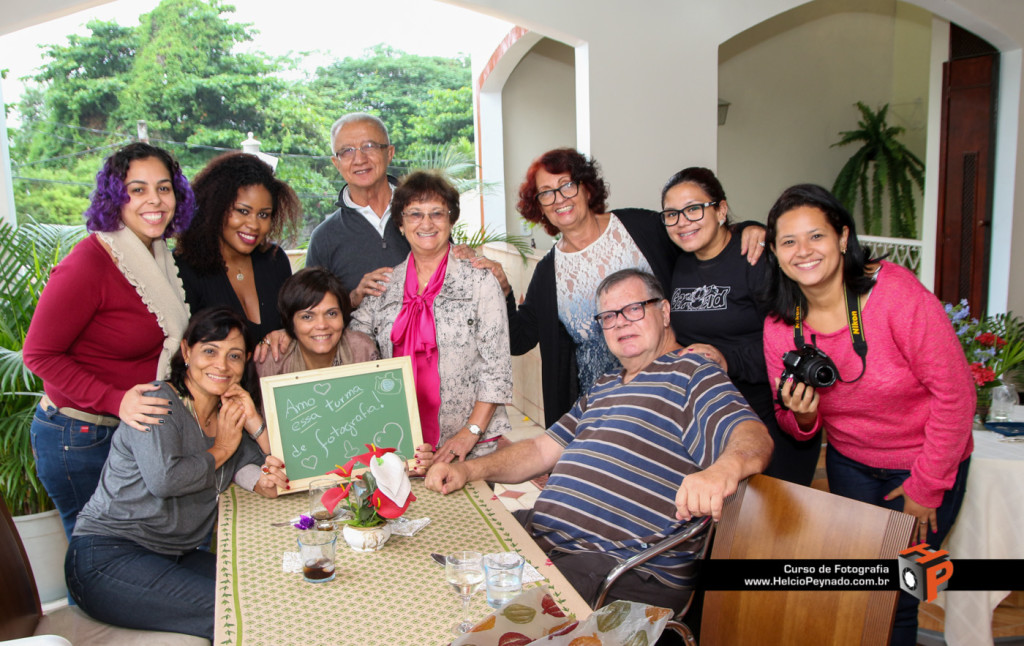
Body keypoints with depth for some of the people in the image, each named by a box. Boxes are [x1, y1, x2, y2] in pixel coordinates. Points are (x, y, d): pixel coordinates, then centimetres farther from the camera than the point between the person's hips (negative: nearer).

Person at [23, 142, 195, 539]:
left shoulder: (159, 257, 3)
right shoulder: (87, 266, -22)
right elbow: (39, 354, -18)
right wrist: (115, 401, -27)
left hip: (138, 428, 7)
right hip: (79, 439, -7)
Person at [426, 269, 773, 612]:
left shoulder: (692, 375, 2)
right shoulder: (604, 386, 26)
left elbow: (753, 436, -15)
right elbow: (544, 448, 26)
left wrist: (722, 470, -40)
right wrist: (468, 470, 12)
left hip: (627, 571, -7)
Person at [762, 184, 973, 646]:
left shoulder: (895, 292, -25)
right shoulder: (779, 328, -11)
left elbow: (954, 391, -19)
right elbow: (791, 424, -1)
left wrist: (926, 487, -14)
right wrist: (801, 416, -26)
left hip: (926, 466, -4)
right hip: (849, 464, 4)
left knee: (894, 597, 4)